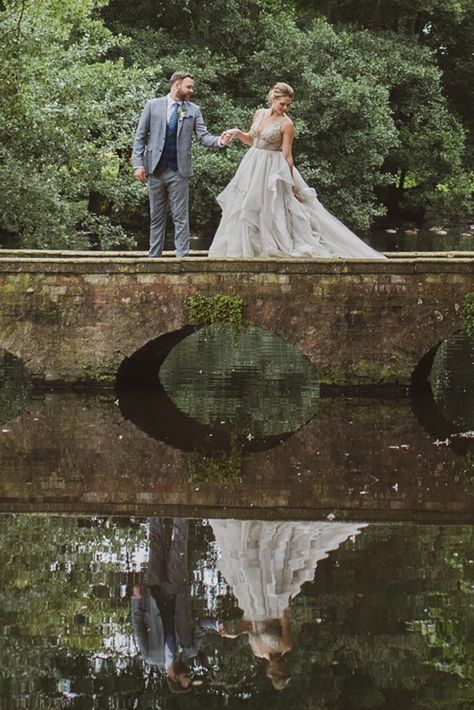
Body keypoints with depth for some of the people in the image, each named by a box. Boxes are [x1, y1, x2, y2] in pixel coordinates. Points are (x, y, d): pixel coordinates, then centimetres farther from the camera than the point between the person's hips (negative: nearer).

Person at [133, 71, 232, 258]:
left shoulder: (193, 110, 6)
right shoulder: (153, 106, 4)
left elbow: (203, 137, 0)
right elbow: (140, 136, 4)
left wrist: (220, 141, -21)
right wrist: (138, 164, -5)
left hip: (179, 171, 0)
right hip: (155, 170, 0)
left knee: (181, 218, -2)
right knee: (156, 218, 7)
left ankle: (182, 257, -2)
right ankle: (154, 257, 12)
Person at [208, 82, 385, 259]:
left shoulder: (286, 124, -11)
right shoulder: (259, 114, 6)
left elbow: (287, 155, -11)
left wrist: (291, 184, -12)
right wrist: (238, 133, -1)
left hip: (272, 170, -6)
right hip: (252, 166, 6)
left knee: (268, 209, -6)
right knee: (247, 209, 7)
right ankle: (245, 250, 15)